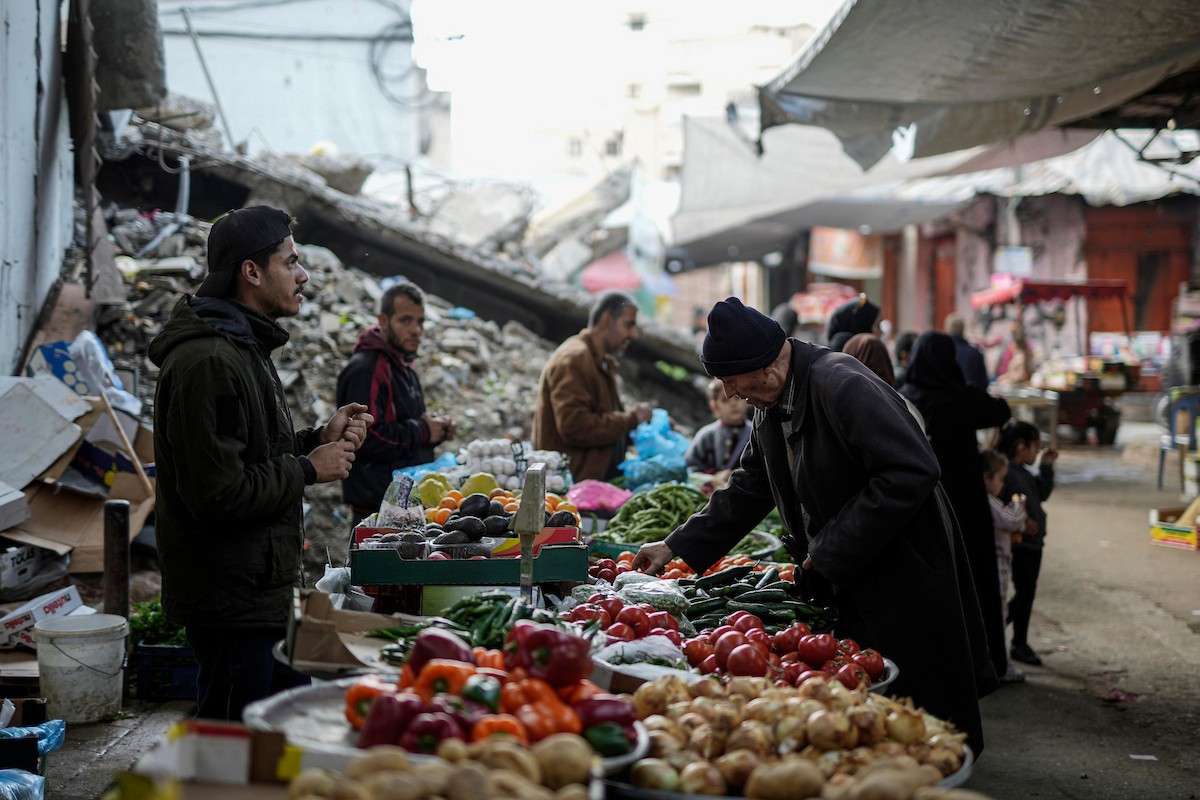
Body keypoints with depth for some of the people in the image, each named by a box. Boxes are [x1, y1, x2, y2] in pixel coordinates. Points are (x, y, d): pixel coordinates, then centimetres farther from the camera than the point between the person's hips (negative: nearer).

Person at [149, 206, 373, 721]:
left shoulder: (242, 347, 15)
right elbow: (218, 493, -25)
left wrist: (317, 440, 6)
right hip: (231, 598, -11)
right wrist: (307, 470, -14)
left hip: (260, 590, 11)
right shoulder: (209, 363, -21)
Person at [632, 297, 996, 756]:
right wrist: (678, 547, 13)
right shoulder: (771, 407, 8)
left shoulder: (842, 386, -22)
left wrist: (830, 552, -21)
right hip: (841, 585, 9)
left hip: (904, 578, -9)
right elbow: (749, 489, 20)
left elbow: (911, 473, -28)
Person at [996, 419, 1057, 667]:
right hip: (1018, 543, -9)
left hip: (1033, 542, 9)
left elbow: (1042, 494, 22)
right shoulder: (1006, 471, -19)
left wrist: (1046, 467, 15)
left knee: (1027, 593, 15)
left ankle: (1020, 644, 27)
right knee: (1023, 593, -6)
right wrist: (1020, 522, -27)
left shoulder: (1025, 472, 12)